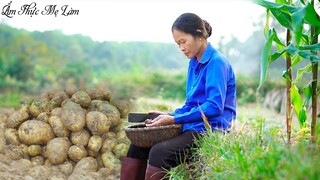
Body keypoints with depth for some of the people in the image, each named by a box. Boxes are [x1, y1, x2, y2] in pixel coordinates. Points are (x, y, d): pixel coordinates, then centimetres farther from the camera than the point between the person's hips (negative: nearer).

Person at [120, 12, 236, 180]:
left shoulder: (217, 62, -13)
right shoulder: (193, 63, 13)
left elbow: (215, 107, -22)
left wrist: (175, 119, -23)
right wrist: (169, 115, 2)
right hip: (193, 127, 9)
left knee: (160, 152, -29)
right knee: (139, 143, 3)